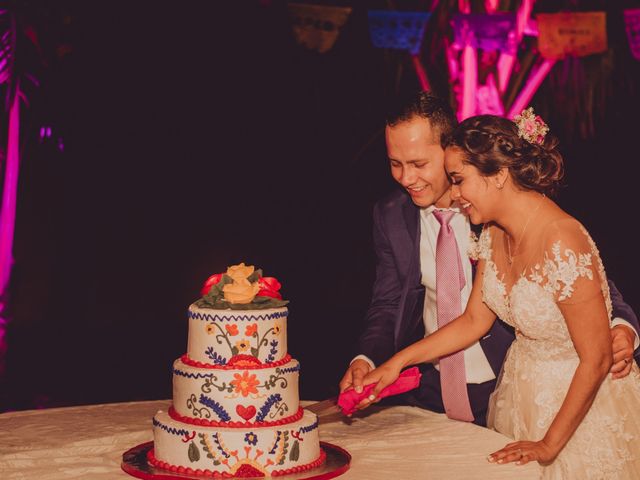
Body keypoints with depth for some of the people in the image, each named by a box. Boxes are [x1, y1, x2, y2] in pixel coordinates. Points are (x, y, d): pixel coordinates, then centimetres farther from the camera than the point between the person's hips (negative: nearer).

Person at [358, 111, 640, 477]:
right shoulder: (495, 234, -5)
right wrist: (397, 362, -1)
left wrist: (549, 445, -18)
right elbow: (475, 320, 6)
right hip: (523, 391, 7)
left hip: (580, 402, -7)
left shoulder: (563, 245, -29)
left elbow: (596, 359, -24)